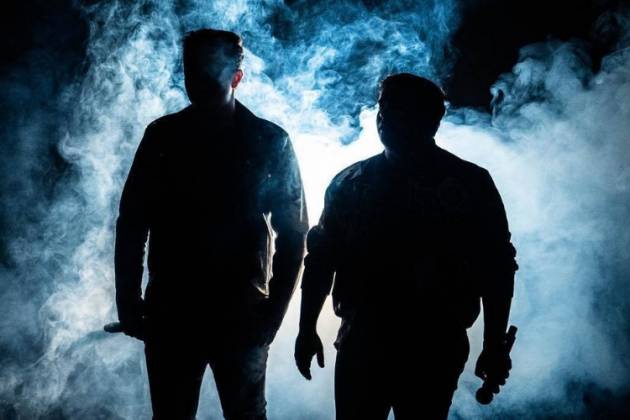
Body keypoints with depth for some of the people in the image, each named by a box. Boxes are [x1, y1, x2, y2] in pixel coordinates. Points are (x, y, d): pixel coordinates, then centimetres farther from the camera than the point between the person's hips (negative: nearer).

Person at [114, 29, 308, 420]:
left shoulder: (270, 143, -2)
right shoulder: (163, 136, 4)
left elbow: (293, 233, 0)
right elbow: (132, 222, 6)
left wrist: (274, 312, -6)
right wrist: (128, 300, 0)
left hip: (242, 317, -2)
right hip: (170, 314, 2)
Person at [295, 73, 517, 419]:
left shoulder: (469, 184, 0)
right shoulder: (351, 183, 8)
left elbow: (496, 269, -1)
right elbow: (321, 257, 12)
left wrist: (495, 346, -3)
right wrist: (307, 330, 10)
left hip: (434, 349, -2)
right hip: (361, 345, 2)